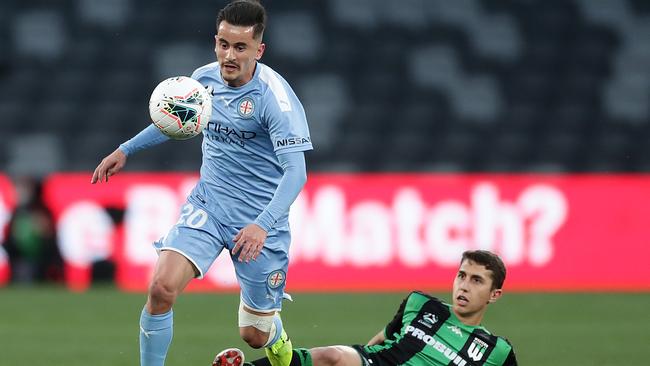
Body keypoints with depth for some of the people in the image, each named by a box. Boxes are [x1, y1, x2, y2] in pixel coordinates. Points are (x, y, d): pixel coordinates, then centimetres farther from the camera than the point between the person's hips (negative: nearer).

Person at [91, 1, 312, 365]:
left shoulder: (275, 96, -20)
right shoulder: (204, 78, -1)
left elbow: (295, 172, -25)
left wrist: (263, 225, -38)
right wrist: (125, 150, 24)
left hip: (257, 220, -4)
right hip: (207, 206, 4)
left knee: (254, 335, 6)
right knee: (162, 287, -21)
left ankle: (276, 337, 45)